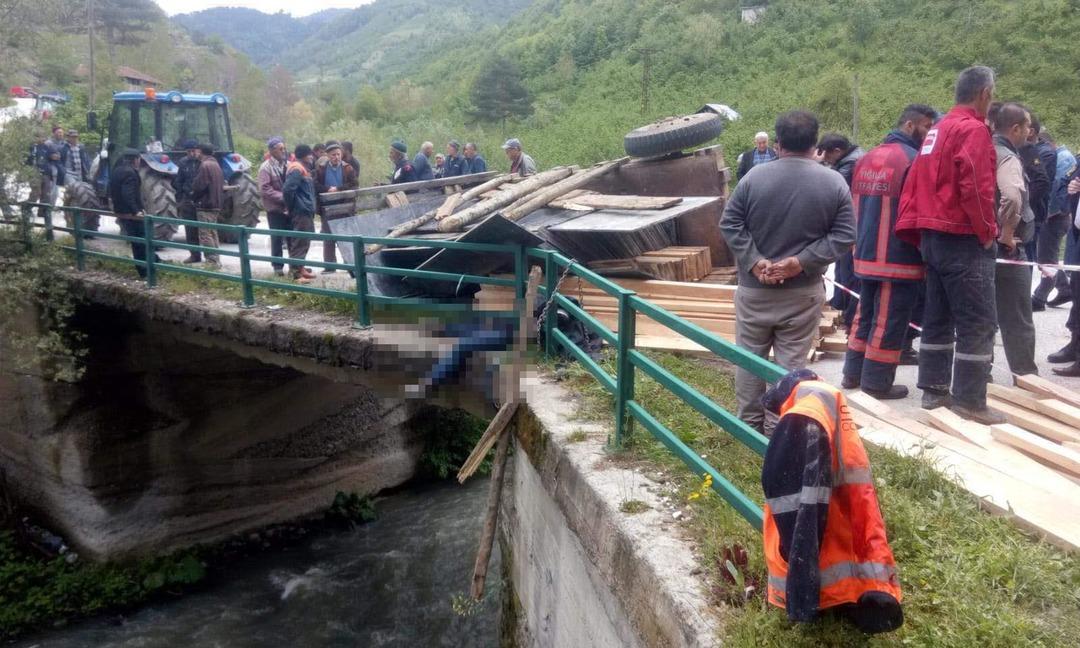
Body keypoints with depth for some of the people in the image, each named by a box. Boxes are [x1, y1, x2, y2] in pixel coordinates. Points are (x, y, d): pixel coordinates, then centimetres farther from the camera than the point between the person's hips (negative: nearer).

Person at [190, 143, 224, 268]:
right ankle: (216, 260, 21)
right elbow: (221, 185, 19)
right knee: (212, 233, 16)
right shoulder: (216, 164, 14)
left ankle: (212, 261, -7)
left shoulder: (205, 165, -15)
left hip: (205, 205, -9)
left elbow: (198, 186, -18)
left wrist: (193, 196, -1)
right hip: (215, 204, 9)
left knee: (205, 234, -6)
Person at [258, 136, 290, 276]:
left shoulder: (288, 164, 7)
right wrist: (283, 197, -21)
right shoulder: (266, 167, -8)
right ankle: (278, 265, 12)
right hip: (275, 208, -5)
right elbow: (264, 189, -16)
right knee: (277, 238, 3)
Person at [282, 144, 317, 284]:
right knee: (300, 242, -8)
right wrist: (290, 207, -12)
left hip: (306, 210, 10)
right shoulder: (297, 169, -14)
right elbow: (287, 189, -23)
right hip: (301, 211, -10)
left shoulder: (302, 168, 16)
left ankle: (300, 268, 23)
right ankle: (296, 273, -7)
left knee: (304, 241, 15)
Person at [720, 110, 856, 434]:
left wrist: (754, 262, -11)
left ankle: (749, 424, 23)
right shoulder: (834, 182, -4)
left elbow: (729, 224, -8)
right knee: (791, 363, 7)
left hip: (754, 288, 0)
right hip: (803, 292, 0)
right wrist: (801, 262, -12)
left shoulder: (755, 176, -6)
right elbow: (844, 236, -7)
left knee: (749, 357, 13)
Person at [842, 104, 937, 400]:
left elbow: (855, 205, 16)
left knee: (865, 315, 18)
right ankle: (877, 383, 7)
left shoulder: (866, 159, 9)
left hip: (866, 256, 8)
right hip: (899, 259, -8)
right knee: (889, 323, 1)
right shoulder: (913, 160, -15)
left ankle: (853, 373, 24)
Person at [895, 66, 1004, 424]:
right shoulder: (973, 129, -12)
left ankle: (934, 389, 19)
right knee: (978, 322, -4)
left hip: (933, 237, 9)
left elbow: (915, 183, 15)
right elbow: (975, 188, -22)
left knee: (938, 317, 13)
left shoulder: (938, 130, 15)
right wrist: (987, 233, -10)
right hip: (963, 240, -9)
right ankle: (970, 401, -2)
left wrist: (916, 232, 16)